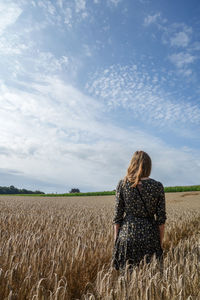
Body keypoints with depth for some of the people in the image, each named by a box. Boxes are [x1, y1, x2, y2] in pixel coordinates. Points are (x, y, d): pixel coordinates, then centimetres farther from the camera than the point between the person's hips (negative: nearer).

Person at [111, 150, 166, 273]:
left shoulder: (123, 184, -6)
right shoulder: (158, 186, -4)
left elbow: (118, 215, -3)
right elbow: (161, 219, -1)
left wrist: (116, 241, 7)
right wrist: (161, 244, 10)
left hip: (128, 235, 0)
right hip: (150, 235, 1)